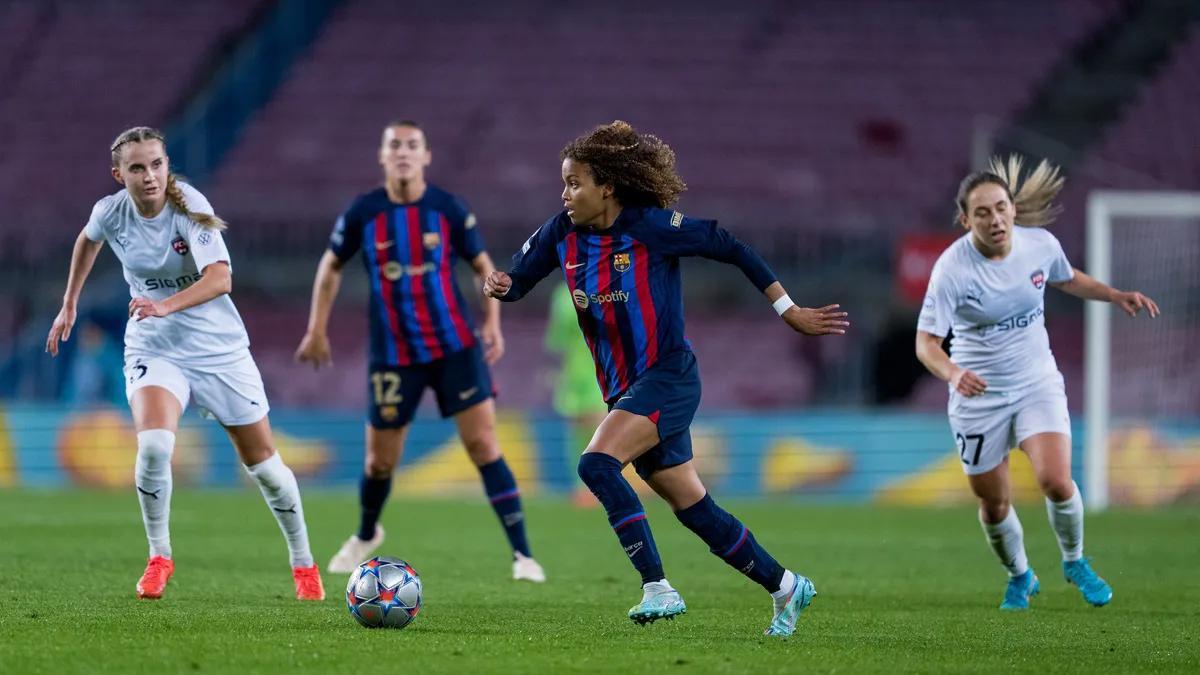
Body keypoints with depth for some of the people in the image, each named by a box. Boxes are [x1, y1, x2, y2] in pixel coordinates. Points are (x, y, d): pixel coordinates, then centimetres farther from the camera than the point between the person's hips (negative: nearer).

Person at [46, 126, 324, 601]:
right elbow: (87, 241, 17)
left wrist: (166, 305, -49)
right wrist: (69, 304, 21)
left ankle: (303, 564, 27)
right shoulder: (110, 213, -9)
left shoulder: (188, 206, -21)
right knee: (153, 445, -26)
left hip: (218, 347, -1)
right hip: (154, 349, 1)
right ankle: (159, 557, -6)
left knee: (263, 461, 6)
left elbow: (220, 278, -34)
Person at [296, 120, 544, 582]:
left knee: (483, 445, -12)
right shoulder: (363, 213, -4)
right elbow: (331, 266, 11)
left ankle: (522, 553, -10)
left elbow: (483, 265, 7)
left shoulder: (449, 210, -6)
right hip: (393, 354, 1)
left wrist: (492, 323, -6)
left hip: (455, 348, -1)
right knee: (380, 461, 8)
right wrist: (317, 331, 9)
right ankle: (365, 535, 39)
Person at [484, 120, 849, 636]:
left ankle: (657, 589, -23)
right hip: (623, 391, 7)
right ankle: (785, 586, 27)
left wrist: (790, 312, -7)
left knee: (598, 464, -27)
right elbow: (517, 278, 9)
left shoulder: (650, 226, -15)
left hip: (668, 378, -7)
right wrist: (499, 286, -17)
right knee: (694, 511, 11)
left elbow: (730, 249, -9)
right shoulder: (563, 234, 2)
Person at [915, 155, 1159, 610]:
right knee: (993, 504, 6)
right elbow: (926, 342, -23)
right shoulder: (953, 269, -21)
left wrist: (1115, 295, 2)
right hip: (979, 395, -2)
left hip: (1037, 383, 2)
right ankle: (1019, 577, 36)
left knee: (1056, 482, -18)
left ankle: (1074, 562, 12)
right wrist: (953, 374, -44)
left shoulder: (1041, 245, -9)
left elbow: (1068, 280, 16)